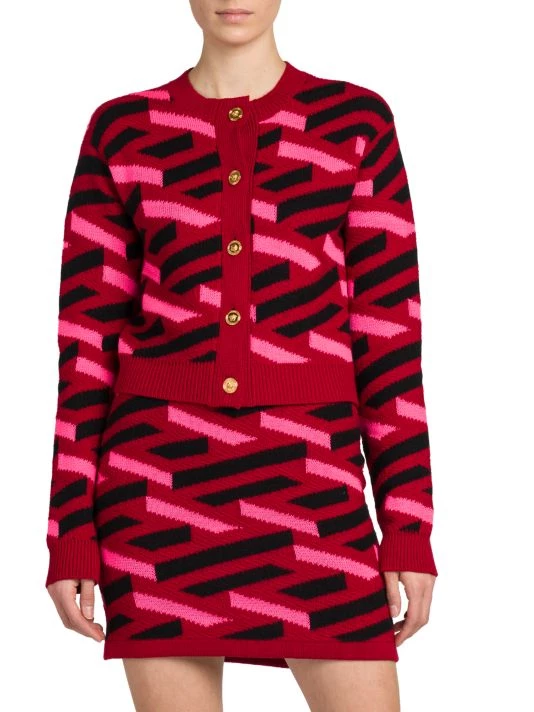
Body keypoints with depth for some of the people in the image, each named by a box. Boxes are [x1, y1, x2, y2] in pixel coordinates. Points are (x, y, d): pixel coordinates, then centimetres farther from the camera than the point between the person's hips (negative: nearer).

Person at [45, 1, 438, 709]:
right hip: (161, 473, 0)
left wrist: (409, 530, -2)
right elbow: (88, 332, 5)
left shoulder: (359, 121, 6)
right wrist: (71, 532, 0)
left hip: (306, 478, 0)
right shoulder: (120, 130, 7)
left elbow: (390, 327, 3)